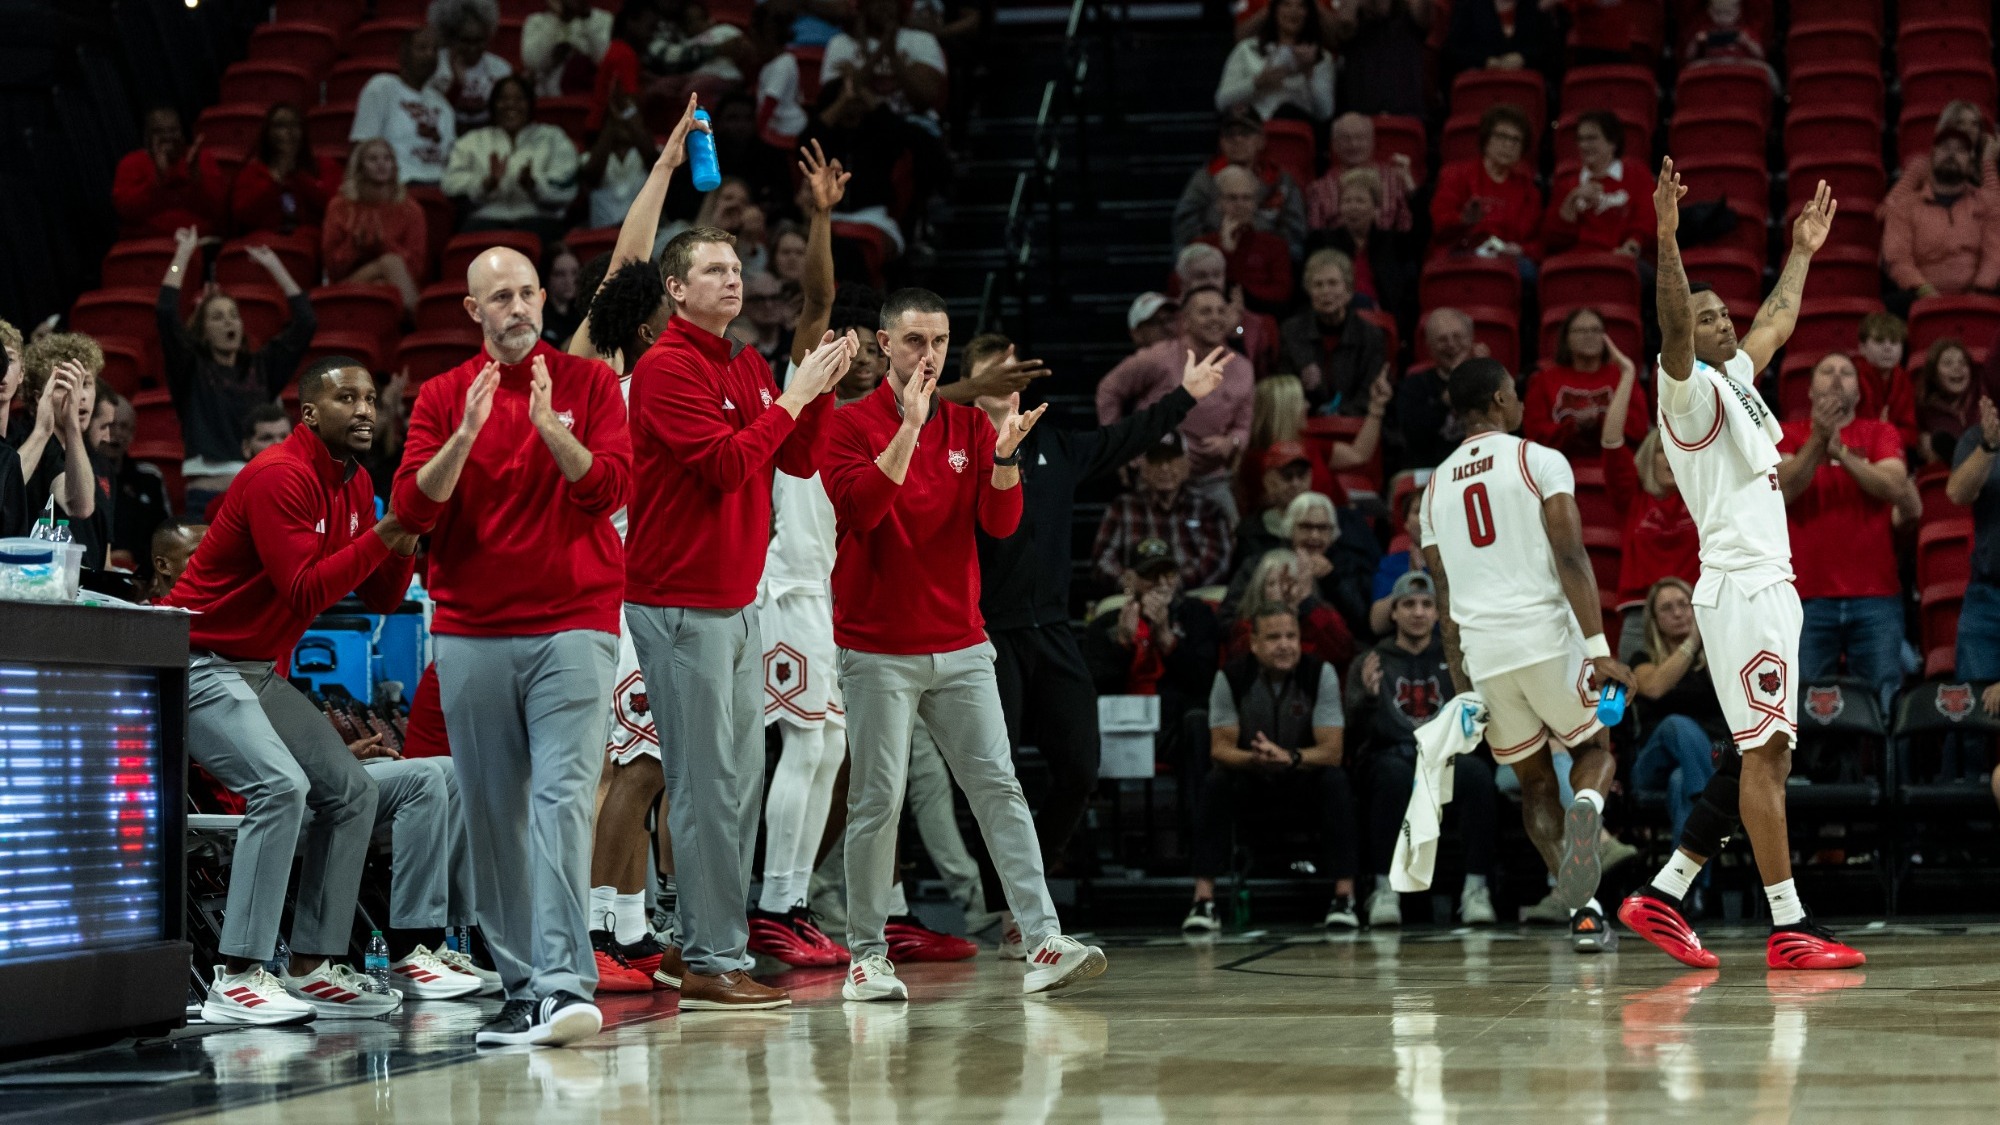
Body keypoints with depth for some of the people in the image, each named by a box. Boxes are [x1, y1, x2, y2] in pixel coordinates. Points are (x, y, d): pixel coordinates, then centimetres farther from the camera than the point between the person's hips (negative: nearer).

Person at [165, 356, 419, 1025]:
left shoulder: (354, 485, 10)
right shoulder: (280, 478, -19)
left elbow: (382, 600, 9)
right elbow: (303, 593, -26)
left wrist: (403, 546, -10)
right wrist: (379, 537, -25)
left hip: (262, 671, 10)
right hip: (201, 663, -10)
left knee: (351, 793, 5)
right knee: (281, 786, -25)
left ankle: (311, 969, 5)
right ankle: (237, 979, -27)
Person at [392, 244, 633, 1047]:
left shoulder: (589, 383, 7)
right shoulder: (443, 397, 10)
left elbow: (612, 487, -6)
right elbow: (412, 508, -1)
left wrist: (550, 428, -19)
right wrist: (467, 433, -14)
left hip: (572, 627, -3)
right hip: (471, 634, 3)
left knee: (562, 795, -15)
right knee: (492, 816, 2)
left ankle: (566, 985, -23)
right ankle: (521, 990, 9)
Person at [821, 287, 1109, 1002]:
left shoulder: (969, 426, 10)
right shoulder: (851, 424, -3)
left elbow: (1001, 523, 2)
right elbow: (859, 508, -19)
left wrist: (1006, 452, -15)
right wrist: (909, 426, -24)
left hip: (961, 646, 4)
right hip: (878, 650, -4)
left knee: (999, 788, -3)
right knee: (877, 801, -3)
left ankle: (1043, 944, -8)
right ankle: (867, 957, 7)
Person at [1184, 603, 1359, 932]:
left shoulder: (1320, 673, -15)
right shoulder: (1231, 677, -13)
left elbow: (1331, 752, -21)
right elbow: (1220, 748, -15)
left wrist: (1290, 757, -42)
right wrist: (1254, 759, -39)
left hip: (1304, 777, 0)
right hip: (1250, 779, 0)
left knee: (1335, 782, -31)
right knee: (1214, 784, -29)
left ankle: (1344, 898, -29)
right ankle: (1203, 901, -29)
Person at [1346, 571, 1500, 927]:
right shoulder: (1370, 663, 17)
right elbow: (1355, 728, 1)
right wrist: (1367, 695, -20)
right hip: (1390, 754, -1)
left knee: (1478, 773, -34)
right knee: (1395, 773, -38)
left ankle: (1476, 888, -33)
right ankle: (1385, 890, -34)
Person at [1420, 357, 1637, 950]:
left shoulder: (1436, 486, 16)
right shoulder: (1540, 460, 0)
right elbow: (1571, 557, -11)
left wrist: (1462, 684, 21)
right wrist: (1598, 649, -16)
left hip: (1484, 654, 4)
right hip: (1548, 637, -4)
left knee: (1534, 781, 16)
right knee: (1594, 750, 17)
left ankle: (1583, 908, 5)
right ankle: (1583, 822, -17)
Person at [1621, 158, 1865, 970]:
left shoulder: (1737, 378, 21)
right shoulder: (1688, 387, -5)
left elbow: (1778, 323, 39)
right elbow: (1672, 329, -25)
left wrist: (1802, 252, 45)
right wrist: (1667, 238, -37)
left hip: (1769, 588, 10)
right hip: (1740, 589, -10)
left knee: (1761, 755, 9)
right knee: (1763, 753, -10)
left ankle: (1662, 897, 11)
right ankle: (1789, 928, -11)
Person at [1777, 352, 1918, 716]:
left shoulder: (1880, 434, 12)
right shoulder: (1789, 436, 11)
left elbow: (1896, 488, -5)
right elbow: (1782, 489, -6)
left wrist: (1843, 453, -14)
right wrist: (1819, 438, -16)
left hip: (1875, 595, 1)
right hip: (1807, 595, -1)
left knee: (1885, 705, -3)